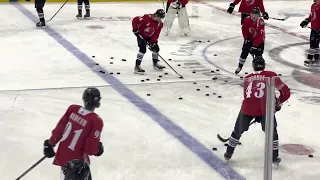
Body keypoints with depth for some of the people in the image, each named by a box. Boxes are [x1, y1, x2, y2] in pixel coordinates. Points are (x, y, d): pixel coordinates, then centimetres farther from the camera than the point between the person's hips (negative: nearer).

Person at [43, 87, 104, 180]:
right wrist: (98, 149, 3)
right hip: (77, 160, -7)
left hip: (61, 155, 7)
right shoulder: (96, 121, -20)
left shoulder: (72, 108, -5)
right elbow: (91, 148, -19)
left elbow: (59, 128, 2)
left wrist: (50, 143, 14)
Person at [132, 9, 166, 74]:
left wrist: (153, 42, -21)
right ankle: (137, 66, -19)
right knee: (143, 49, -21)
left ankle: (155, 63, 30)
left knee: (156, 48, 7)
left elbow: (156, 34, -9)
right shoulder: (147, 17, -30)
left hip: (150, 37, 7)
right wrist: (135, 29, -25)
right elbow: (135, 20, -26)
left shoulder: (160, 24, -10)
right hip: (141, 35, -7)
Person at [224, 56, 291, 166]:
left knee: (238, 131, 22)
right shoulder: (271, 75, 10)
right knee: (272, 132, 20)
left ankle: (228, 154, 31)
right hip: (264, 108, -2)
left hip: (247, 108, 2)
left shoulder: (247, 78, 20)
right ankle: (275, 157, 21)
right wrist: (278, 103, 26)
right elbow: (286, 92, 8)